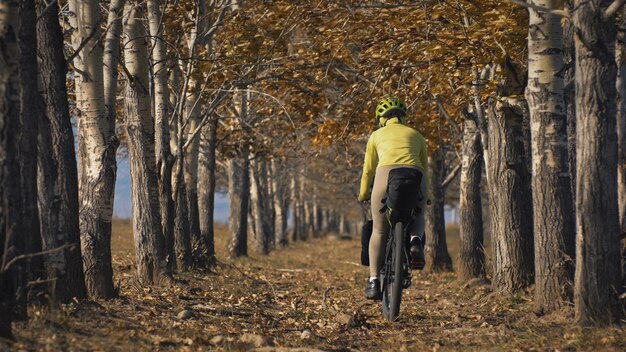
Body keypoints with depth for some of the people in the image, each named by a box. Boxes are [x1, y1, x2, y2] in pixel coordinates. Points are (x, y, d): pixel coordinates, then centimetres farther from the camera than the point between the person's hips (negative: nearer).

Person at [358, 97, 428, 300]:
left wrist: (363, 195, 42)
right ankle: (416, 240, -3)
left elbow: (368, 171, 27)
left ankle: (374, 281, 7)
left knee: (379, 231, 16)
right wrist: (424, 196, 46)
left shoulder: (377, 135, 24)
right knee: (417, 217, 30)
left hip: (386, 174, -1)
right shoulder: (415, 135, 28)